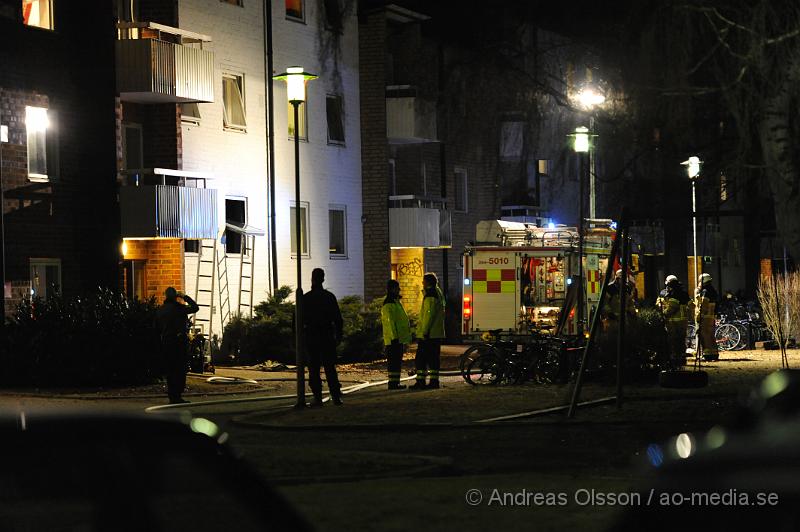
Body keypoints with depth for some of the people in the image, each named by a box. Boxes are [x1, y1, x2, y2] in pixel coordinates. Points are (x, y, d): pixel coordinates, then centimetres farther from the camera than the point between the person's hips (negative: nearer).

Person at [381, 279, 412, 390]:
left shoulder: (396, 302, 19)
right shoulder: (389, 304, -14)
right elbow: (390, 322, -20)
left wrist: (403, 337, 26)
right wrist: (394, 337, -24)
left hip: (399, 338, 10)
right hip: (393, 339, -10)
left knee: (397, 361, 11)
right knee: (393, 361, -9)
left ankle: (395, 382, 14)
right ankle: (393, 382, -9)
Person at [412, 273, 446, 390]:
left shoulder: (430, 295, -15)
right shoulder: (438, 294, 16)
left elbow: (429, 314, -20)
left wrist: (424, 331, -19)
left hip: (428, 334, -9)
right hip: (437, 333, 9)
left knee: (421, 358, -6)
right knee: (434, 358, 11)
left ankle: (420, 381, -8)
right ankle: (434, 381, 10)